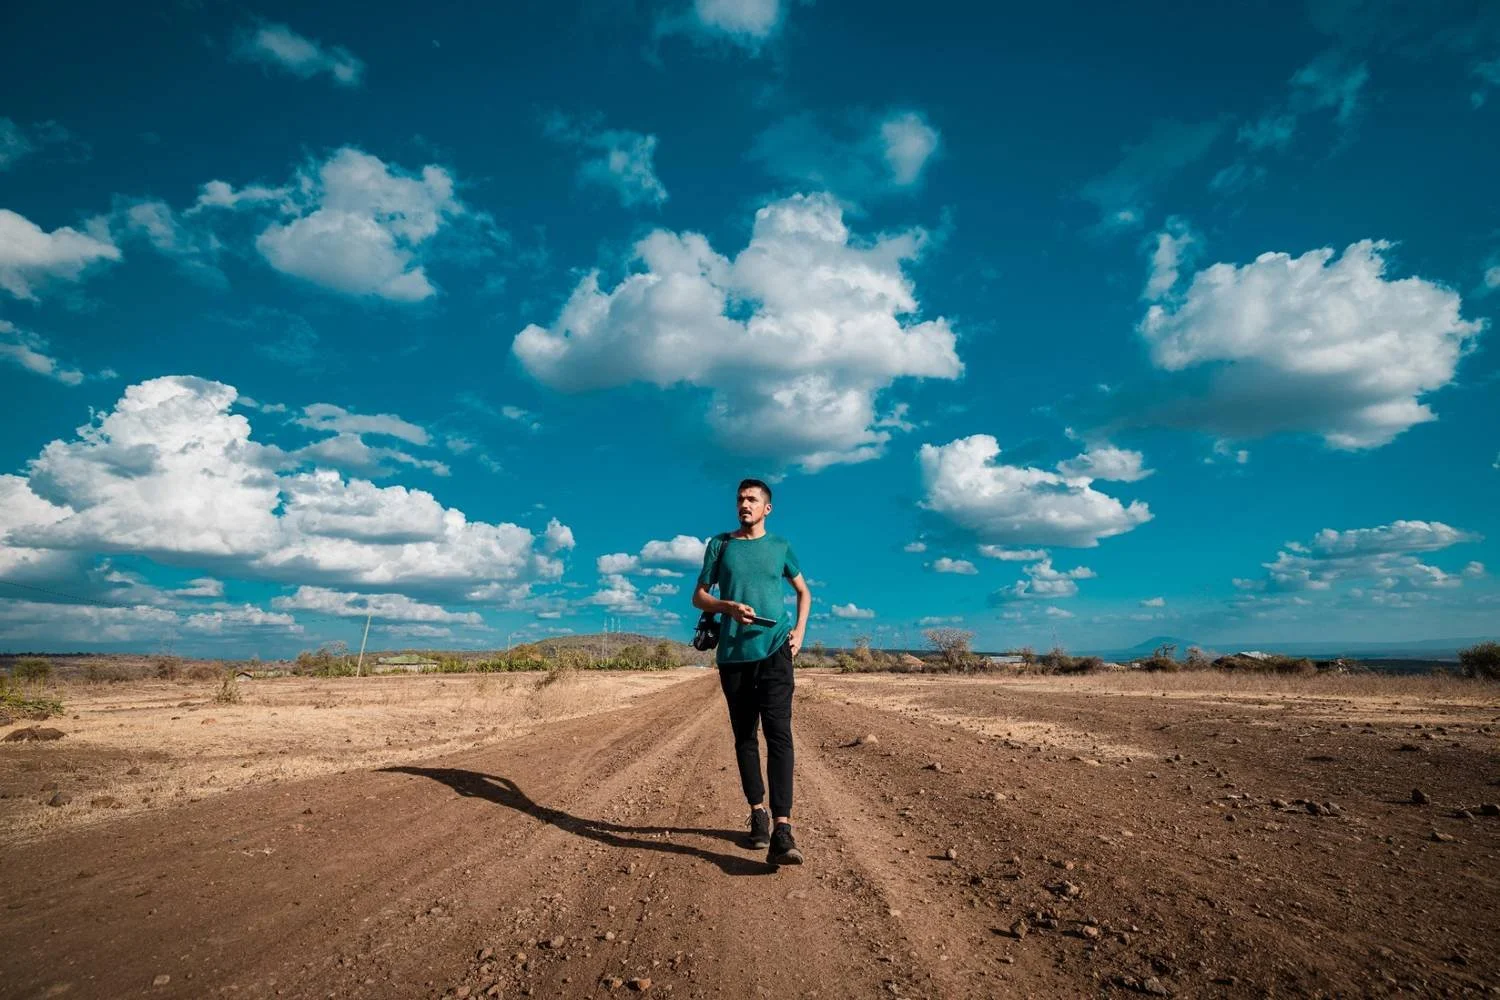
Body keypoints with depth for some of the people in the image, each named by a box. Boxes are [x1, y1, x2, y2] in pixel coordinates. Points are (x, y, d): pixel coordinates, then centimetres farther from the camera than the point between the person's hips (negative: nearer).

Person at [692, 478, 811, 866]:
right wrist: (729, 606, -11)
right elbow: (699, 596, 10)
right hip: (733, 655, 2)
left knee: (779, 733, -14)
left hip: (774, 650, -2)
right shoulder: (720, 544, 10)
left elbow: (803, 591, 23)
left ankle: (782, 832, -19)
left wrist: (800, 630, 6)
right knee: (744, 736, 10)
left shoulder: (780, 546, 11)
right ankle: (758, 813, 25)